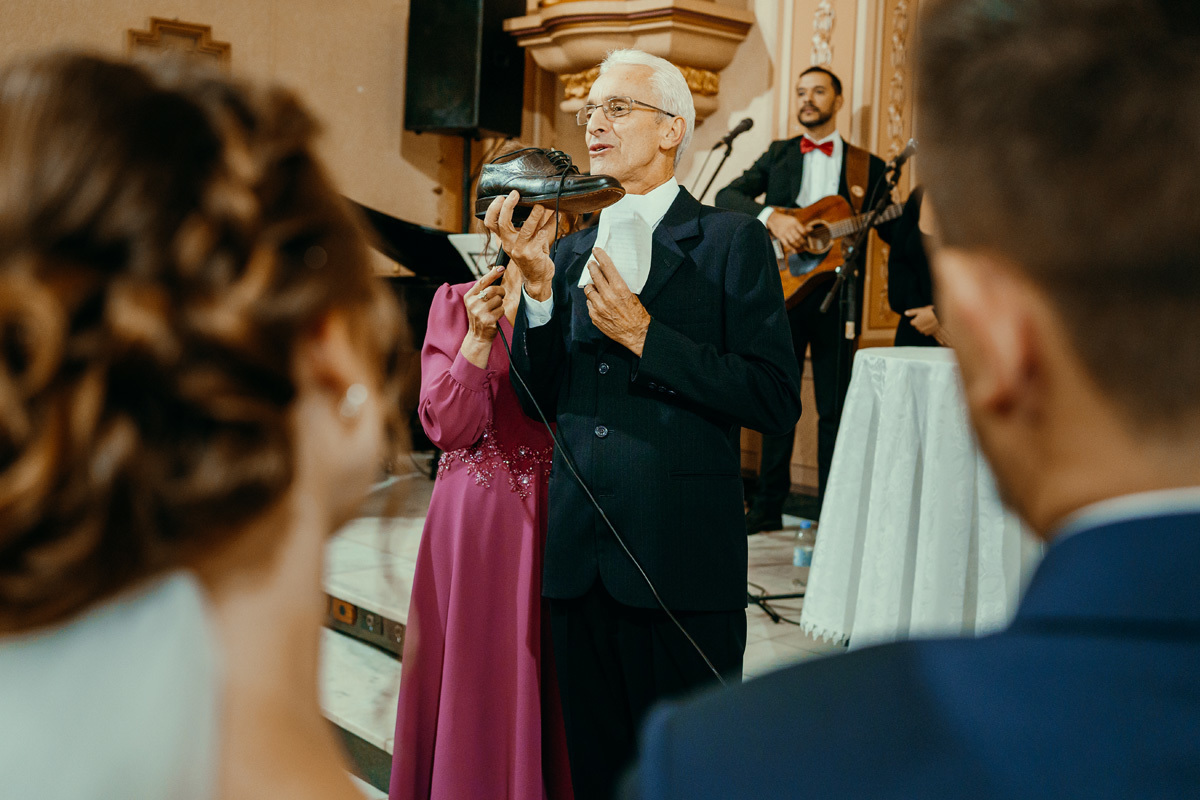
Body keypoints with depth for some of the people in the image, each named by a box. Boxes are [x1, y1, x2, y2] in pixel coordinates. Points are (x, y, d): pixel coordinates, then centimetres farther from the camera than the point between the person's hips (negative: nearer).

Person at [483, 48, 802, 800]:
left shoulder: (731, 241, -2)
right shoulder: (571, 252, 14)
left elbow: (777, 399, -11)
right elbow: (541, 400, 9)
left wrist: (644, 335, -16)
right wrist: (538, 283, -4)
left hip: (682, 567, -5)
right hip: (580, 561, 6)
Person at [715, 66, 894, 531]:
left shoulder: (867, 166, 8)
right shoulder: (778, 155, 12)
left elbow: (894, 232, 4)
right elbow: (727, 196, -1)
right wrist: (771, 216, -19)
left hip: (837, 295, -1)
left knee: (834, 405, 1)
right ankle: (768, 505, 17)